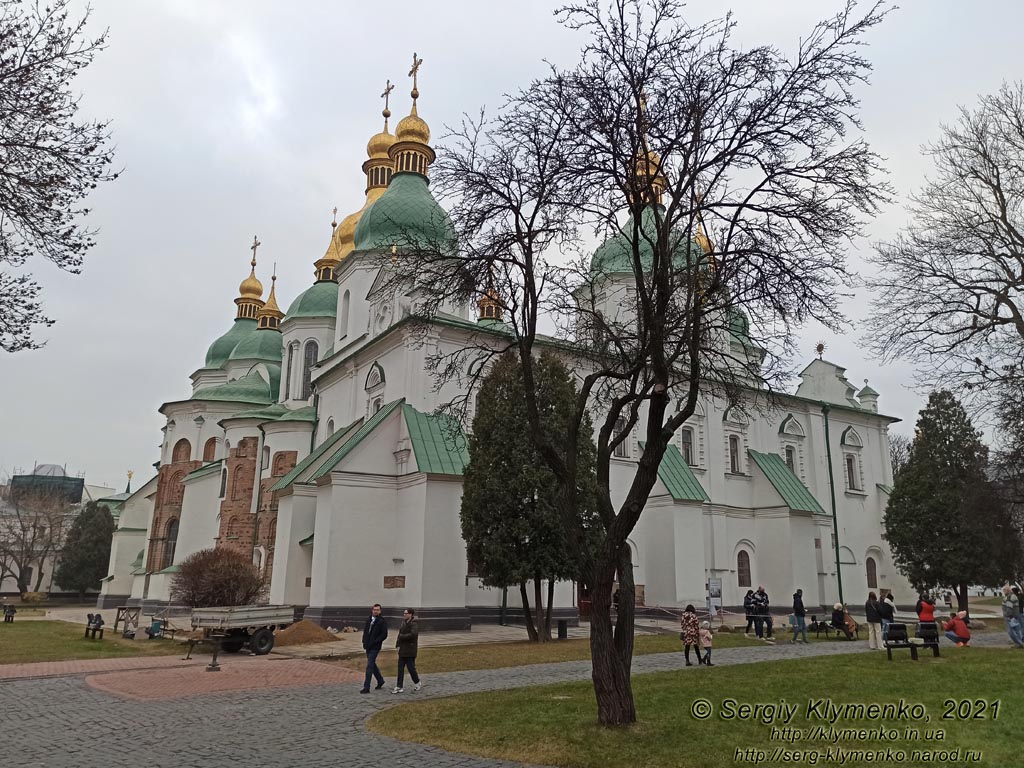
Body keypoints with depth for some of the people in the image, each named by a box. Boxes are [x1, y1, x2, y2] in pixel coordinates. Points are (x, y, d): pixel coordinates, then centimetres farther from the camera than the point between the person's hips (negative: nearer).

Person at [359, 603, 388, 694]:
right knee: (372, 665, 16)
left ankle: (366, 687, -7)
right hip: (368, 647, 7)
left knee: (369, 666, -9)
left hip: (375, 647, -7)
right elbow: (365, 631, 19)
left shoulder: (382, 621, -8)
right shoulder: (369, 620, 11)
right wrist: (364, 642, 6)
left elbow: (384, 635, -13)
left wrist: (374, 642, -16)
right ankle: (380, 681, 32)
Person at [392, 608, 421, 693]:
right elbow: (400, 634, 15)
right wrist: (398, 644, 2)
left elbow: (413, 634, -29)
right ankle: (399, 687, 9)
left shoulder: (413, 624, -14)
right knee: (400, 668, 5)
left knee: (411, 667, 2)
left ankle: (418, 684, 23)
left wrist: (402, 636, -18)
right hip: (402, 650, 8)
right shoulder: (404, 623, 11)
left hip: (410, 650, -8)